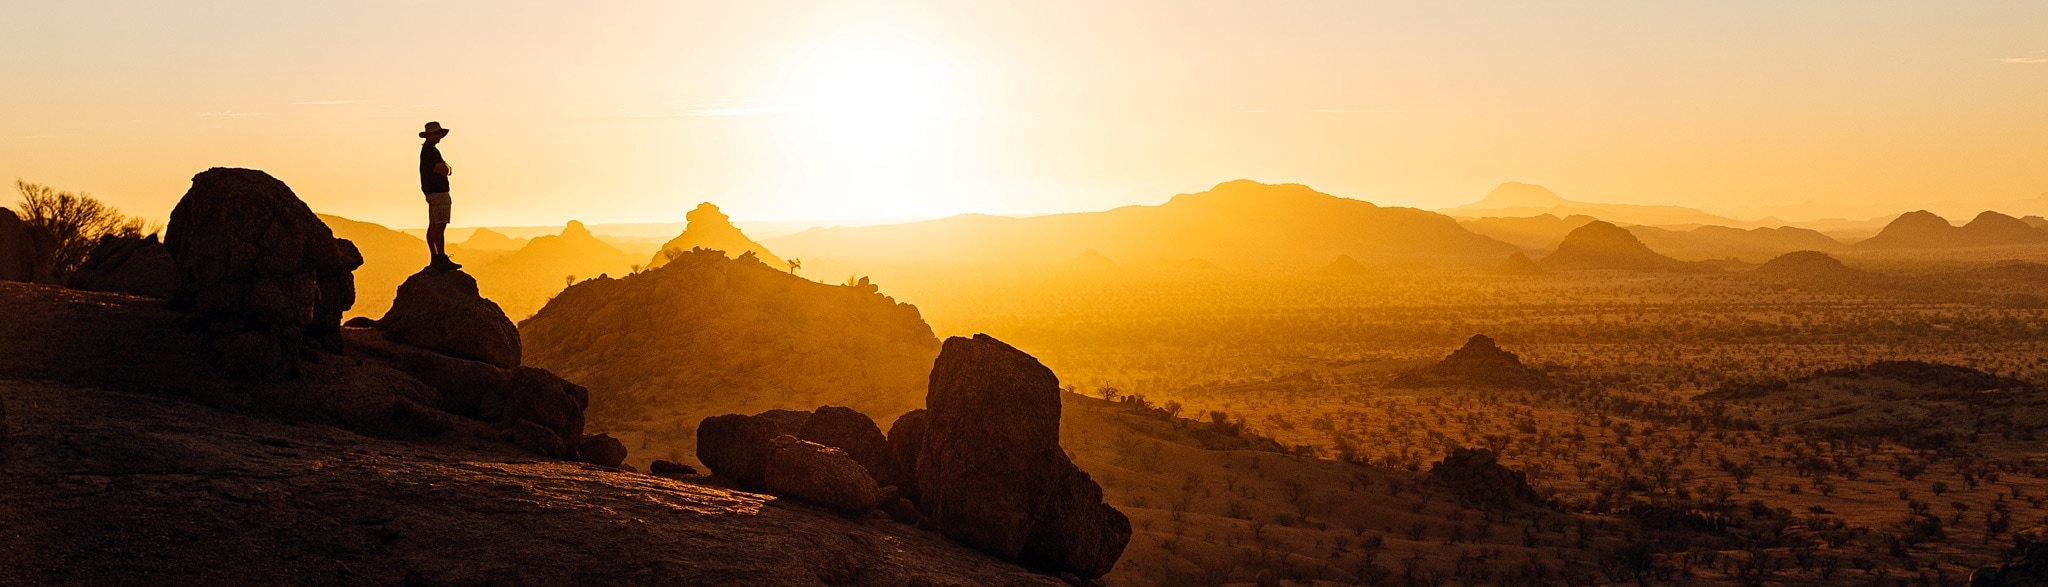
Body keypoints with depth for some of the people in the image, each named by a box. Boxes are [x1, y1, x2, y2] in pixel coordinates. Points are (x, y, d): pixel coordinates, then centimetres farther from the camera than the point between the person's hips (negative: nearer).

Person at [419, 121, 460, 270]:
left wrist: (444, 167, -4)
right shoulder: (432, 151, -13)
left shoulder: (426, 150, 21)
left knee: (433, 226, 10)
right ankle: (442, 259, -20)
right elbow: (445, 171, -19)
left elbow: (448, 171, 18)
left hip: (431, 192, 11)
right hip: (438, 192, -11)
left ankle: (435, 259, 12)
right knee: (439, 226, -14)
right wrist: (444, 167, 2)